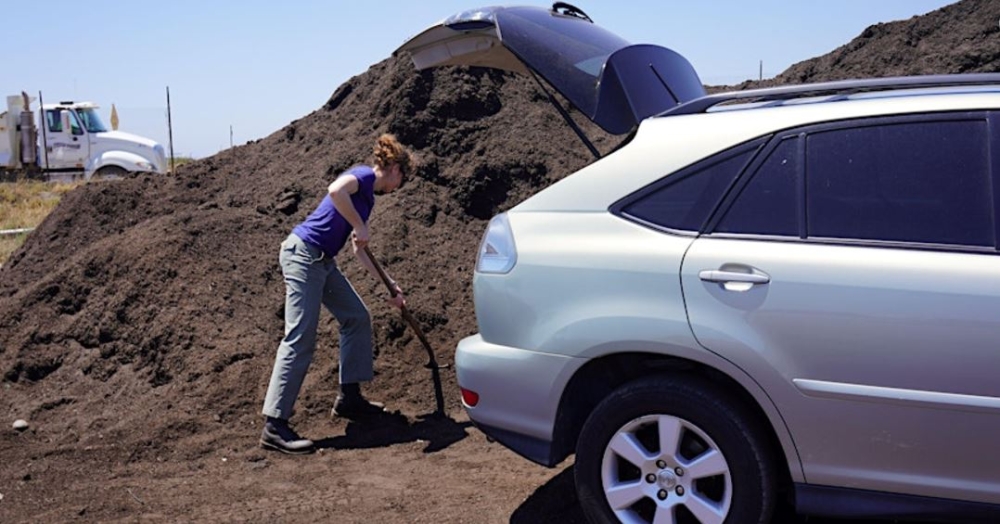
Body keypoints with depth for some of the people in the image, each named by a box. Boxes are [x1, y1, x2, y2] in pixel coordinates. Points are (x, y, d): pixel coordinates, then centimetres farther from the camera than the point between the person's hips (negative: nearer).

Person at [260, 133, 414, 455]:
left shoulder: (368, 197, 20)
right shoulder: (363, 175, -6)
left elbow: (359, 252, 25)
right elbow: (335, 190, -31)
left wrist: (390, 286, 27)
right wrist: (360, 226, -20)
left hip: (323, 262, 10)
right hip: (303, 254, -10)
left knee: (357, 318, 15)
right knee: (300, 339, -13)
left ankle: (349, 398, 23)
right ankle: (274, 426, -11)